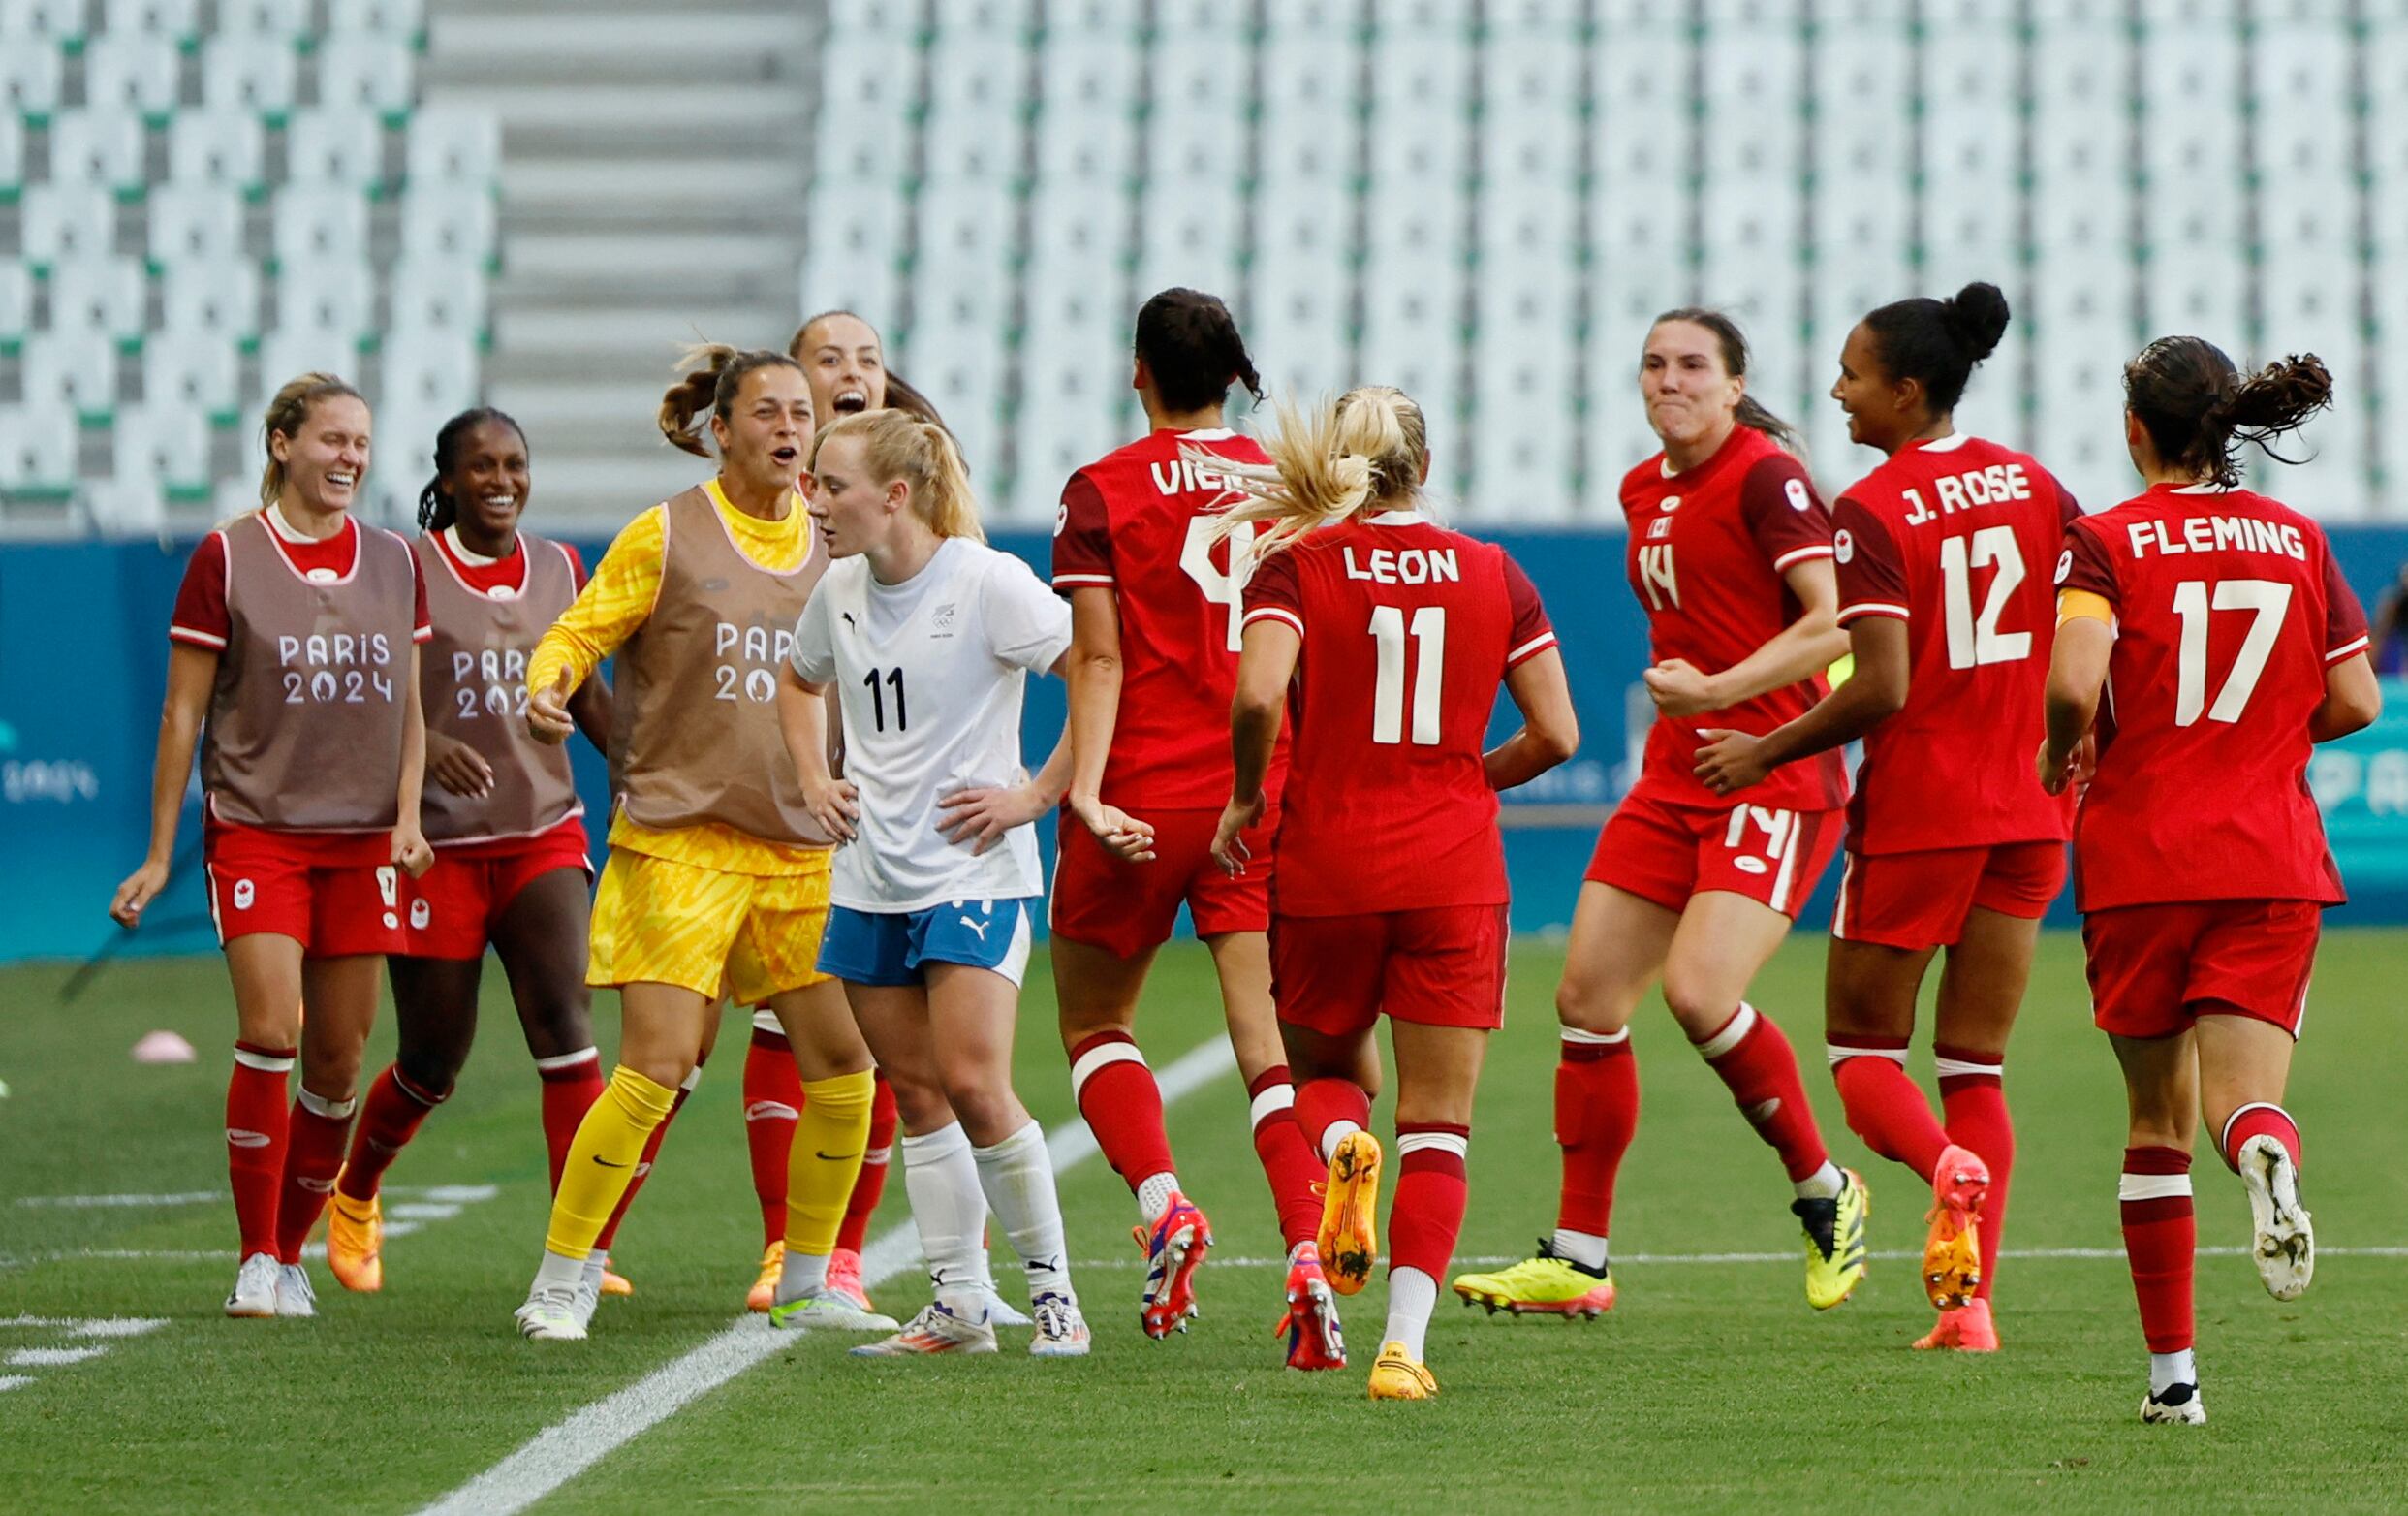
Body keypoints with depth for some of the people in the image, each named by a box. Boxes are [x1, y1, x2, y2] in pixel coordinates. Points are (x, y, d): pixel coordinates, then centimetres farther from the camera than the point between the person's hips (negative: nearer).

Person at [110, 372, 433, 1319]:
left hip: (363, 840, 4)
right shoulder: (227, 558, -2)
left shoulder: (395, 563, 10)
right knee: (269, 1035, -16)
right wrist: (160, 855, 0)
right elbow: (182, 714, 1)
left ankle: (291, 1253, 17)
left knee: (338, 1061, 2)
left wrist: (408, 816, 0)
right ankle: (256, 1264, -8)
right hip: (256, 828, -4)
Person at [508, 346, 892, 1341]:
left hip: (802, 845, 5)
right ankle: (561, 1282, -1)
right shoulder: (667, 535, -3)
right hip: (679, 839, -5)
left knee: (843, 1065, 1)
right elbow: (577, 634, -2)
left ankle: (805, 1287, 17)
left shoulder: (830, 546, 10)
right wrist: (547, 686, -23)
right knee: (657, 1066, -13)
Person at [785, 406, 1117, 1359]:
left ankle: (1052, 1286, 2)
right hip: (869, 877, 6)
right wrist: (813, 779, 15)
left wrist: (1038, 794, -14)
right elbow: (801, 683, 29)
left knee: (973, 1085, -14)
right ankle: (957, 1308, 12)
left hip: (972, 873, -6)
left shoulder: (986, 582, -13)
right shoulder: (840, 591, 7)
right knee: (916, 1091, 6)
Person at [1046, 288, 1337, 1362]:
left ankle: (1161, 1203, -9)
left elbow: (1100, 660, -10)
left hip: (1143, 795, -2)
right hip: (1260, 796, 3)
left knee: (1095, 1024, 14)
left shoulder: (1104, 489, -3)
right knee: (1269, 1039, -2)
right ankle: (1308, 1251, -20)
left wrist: (1084, 788, -14)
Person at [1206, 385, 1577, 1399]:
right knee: (1437, 1125, 3)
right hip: (1455, 877, 1)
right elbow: (1556, 734, 2)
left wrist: (1247, 797, -1)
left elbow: (1258, 695, -18)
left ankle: (1342, 1145, -13)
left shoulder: (1296, 566, -2)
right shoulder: (1492, 575, 4)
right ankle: (1404, 1344, -12)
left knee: (1323, 1072, 23)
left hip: (1326, 868, 0)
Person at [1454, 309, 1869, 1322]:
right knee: (1588, 997, 2)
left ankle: (1825, 1192, 1)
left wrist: (1716, 690, -25)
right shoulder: (1645, 490, 14)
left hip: (1775, 776, -8)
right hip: (1675, 778, 8)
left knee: (1698, 992, -22)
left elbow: (1833, 624, -19)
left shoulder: (1767, 478, -11)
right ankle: (1577, 1259, 11)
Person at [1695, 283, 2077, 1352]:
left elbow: (1880, 689, -19)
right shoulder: (2035, 485, 6)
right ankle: (1970, 1300, -1)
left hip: (1917, 812, -5)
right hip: (2028, 815, 5)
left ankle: (1947, 1165, -24)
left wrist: (1765, 752, -6)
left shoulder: (1870, 512, -13)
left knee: (1862, 1050, 8)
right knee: (1975, 1066, 10)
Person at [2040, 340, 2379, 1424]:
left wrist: (2059, 761, 1)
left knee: (2158, 1115, 12)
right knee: (2243, 1098, -5)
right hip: (2272, 862, 1)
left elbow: (2074, 685, -20)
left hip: (2138, 860, -1)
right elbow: (2354, 702, 8)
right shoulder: (2296, 540, 7)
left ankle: (2172, 1373, 13)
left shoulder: (2105, 543, -5)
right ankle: (2269, 1159, -44)